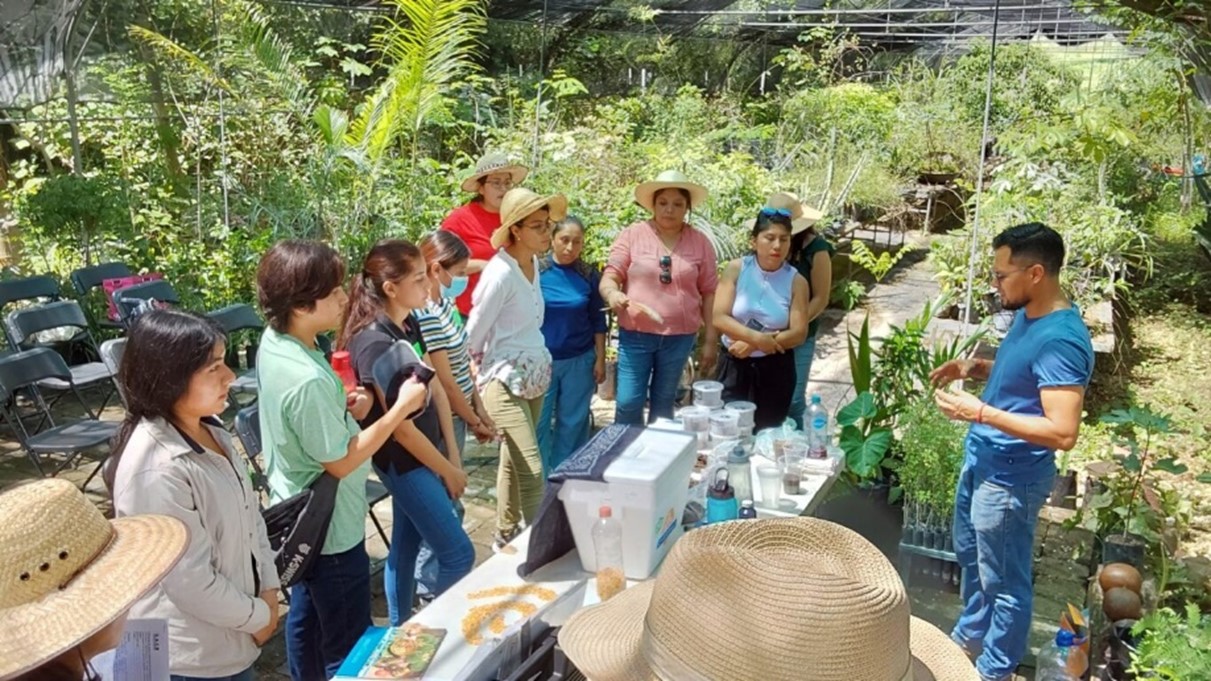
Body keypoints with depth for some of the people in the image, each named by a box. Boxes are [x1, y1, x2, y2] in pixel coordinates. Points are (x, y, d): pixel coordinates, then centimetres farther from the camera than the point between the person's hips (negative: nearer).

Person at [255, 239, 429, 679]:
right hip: (330, 527, -9)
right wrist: (402, 407, -21)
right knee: (349, 646, 9)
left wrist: (341, 408, -5)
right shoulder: (309, 379, -34)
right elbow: (340, 462, -24)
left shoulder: (273, 342, -5)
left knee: (306, 617, 27)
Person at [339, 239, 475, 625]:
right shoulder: (375, 343, -26)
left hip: (425, 452, 8)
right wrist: (447, 471, -11)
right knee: (459, 555, 0)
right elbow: (401, 428, -22)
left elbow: (435, 389, 6)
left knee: (406, 544, 20)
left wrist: (453, 455, 5)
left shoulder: (409, 323, 1)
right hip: (404, 461, -8)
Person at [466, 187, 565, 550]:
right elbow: (474, 333, -11)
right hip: (505, 381, -8)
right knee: (532, 471, -9)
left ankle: (505, 536, 30)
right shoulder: (500, 273, -20)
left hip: (535, 377, 8)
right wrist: (489, 365, 3)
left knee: (513, 462, 17)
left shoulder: (534, 263, 4)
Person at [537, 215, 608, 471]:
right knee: (538, 423, 3)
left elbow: (597, 320, 6)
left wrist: (600, 359, 3)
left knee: (573, 423, 8)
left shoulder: (589, 275, 1)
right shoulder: (536, 270, -5)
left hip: (580, 361, 2)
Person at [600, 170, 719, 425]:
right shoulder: (633, 235, -2)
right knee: (628, 403, -2)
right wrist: (612, 294, -27)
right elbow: (610, 277, -3)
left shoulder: (700, 242, 3)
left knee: (663, 404, 13)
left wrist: (711, 340, 4)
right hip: (635, 335, -1)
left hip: (680, 338, 2)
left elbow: (709, 293, 5)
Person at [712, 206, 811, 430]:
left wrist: (751, 345, -18)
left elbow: (799, 333, -9)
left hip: (776, 369, 1)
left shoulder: (796, 281, -4)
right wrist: (757, 338, -24)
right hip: (734, 366, -1)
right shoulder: (736, 269, -5)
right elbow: (719, 318, -11)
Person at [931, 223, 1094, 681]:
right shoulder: (1027, 315, 2)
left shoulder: (1061, 340, -28)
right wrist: (976, 367, 1)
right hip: (981, 459, 10)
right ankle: (970, 636, 48)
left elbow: (1063, 433, -31)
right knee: (971, 556, 26)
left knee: (1004, 579, 11)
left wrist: (980, 411, -30)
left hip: (1011, 478, -10)